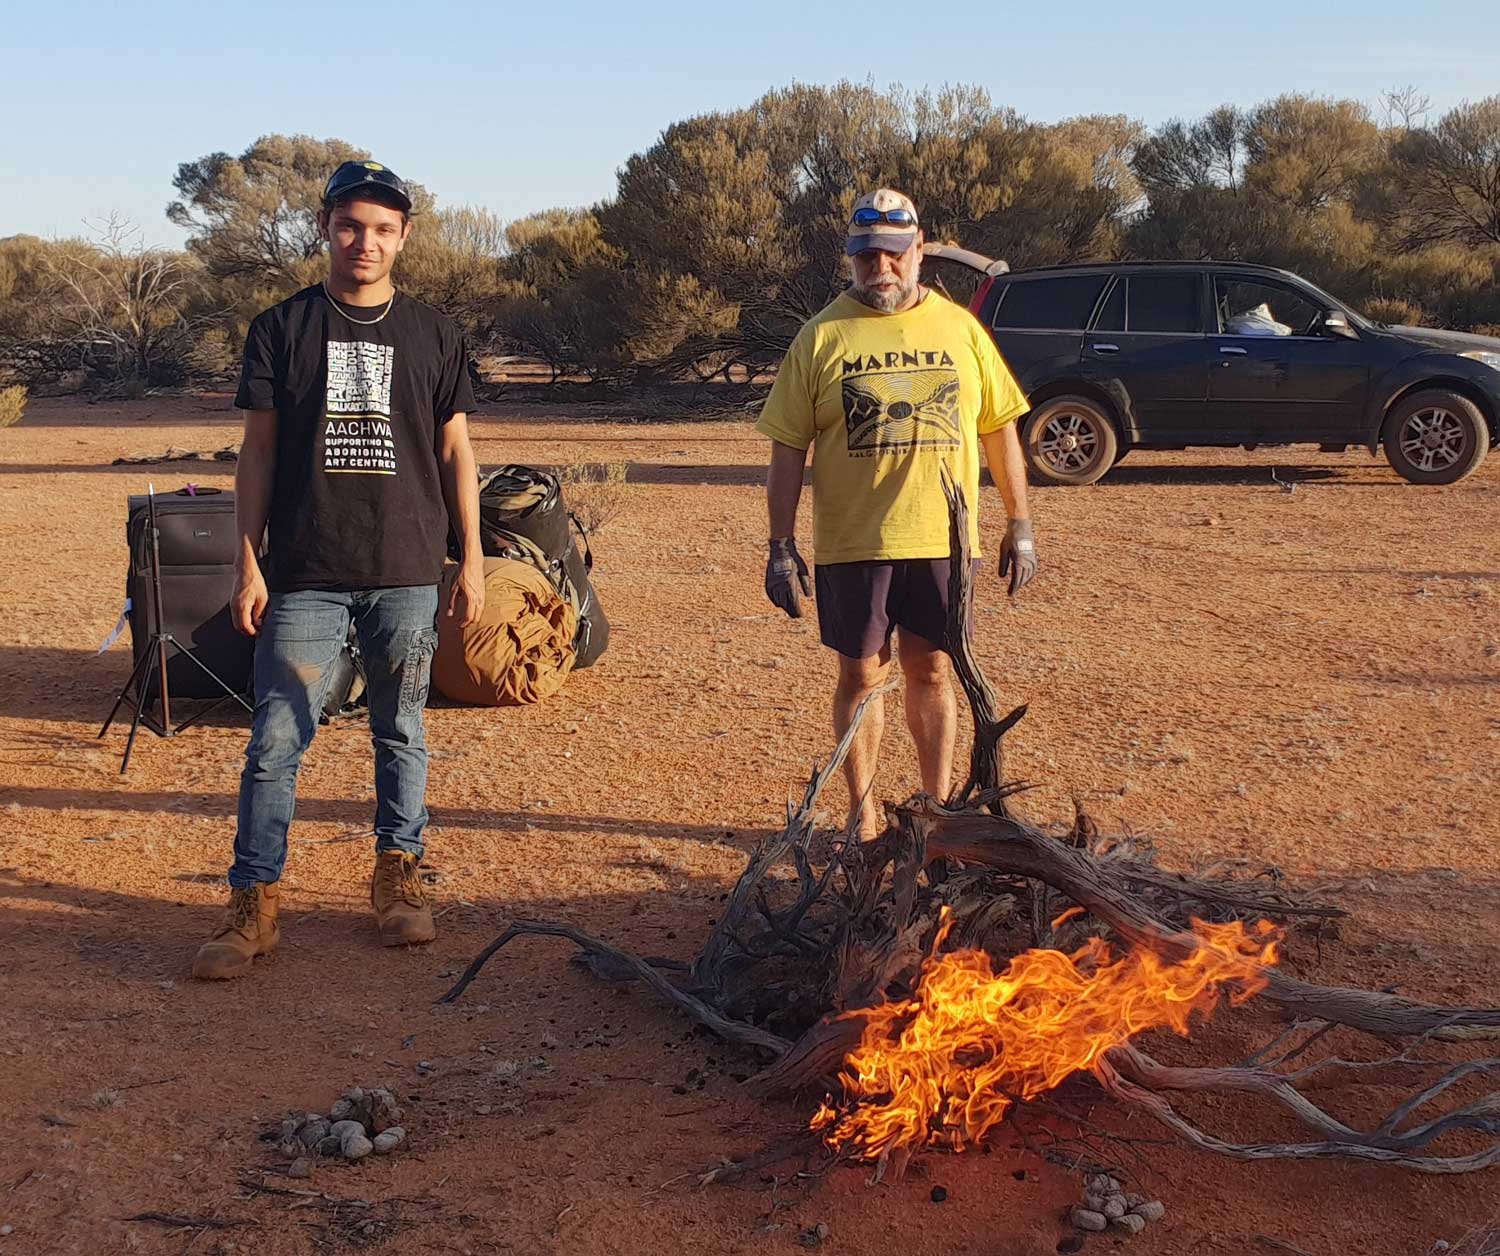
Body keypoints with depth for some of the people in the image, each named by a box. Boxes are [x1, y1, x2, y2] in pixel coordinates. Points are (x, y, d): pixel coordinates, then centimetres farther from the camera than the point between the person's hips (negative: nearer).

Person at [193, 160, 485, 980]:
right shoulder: (281, 329, 4)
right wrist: (248, 563, -2)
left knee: (401, 733, 9)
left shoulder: (433, 336, 7)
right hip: (304, 573, -1)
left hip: (406, 573, 1)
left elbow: (455, 452, 10)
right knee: (277, 738, -2)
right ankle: (253, 904, 4)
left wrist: (472, 560, 5)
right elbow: (257, 452, 4)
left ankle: (397, 878, 23)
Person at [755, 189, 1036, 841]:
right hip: (852, 542, -1)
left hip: (943, 538, 1)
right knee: (862, 677, 6)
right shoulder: (822, 336, 0)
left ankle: (937, 805, 23)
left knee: (932, 672, 10)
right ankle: (863, 814, 18)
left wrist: (1020, 525, 7)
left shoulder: (960, 328, 6)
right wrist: (782, 546, -5)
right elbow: (788, 447, 0)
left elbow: (1000, 428, 11)